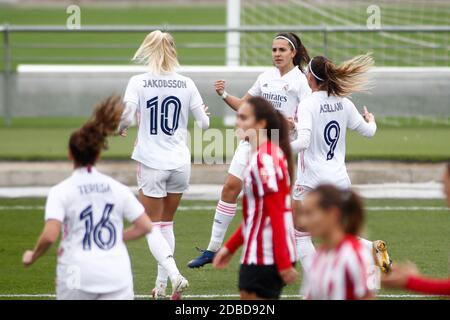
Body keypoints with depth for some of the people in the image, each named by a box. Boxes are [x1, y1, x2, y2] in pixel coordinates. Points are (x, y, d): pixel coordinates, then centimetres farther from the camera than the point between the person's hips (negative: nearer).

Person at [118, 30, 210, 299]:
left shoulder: (139, 82, -8)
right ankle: (161, 285, 19)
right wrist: (204, 115, 28)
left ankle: (174, 276, -17)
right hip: (180, 163, 3)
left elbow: (127, 117, -18)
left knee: (154, 227, 3)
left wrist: (121, 128, 6)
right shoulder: (186, 84, 0)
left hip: (151, 163, -3)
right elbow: (204, 123, 4)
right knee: (167, 224, 17)